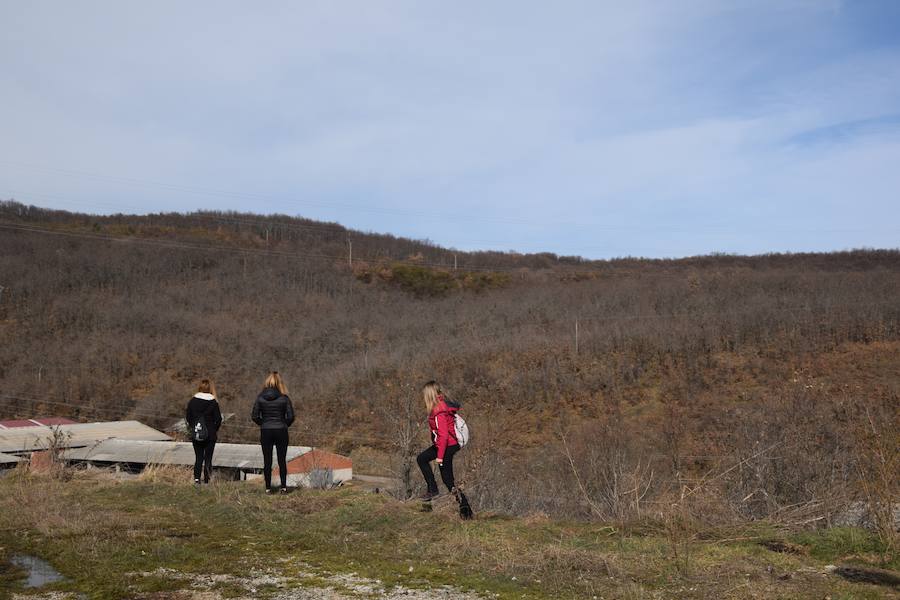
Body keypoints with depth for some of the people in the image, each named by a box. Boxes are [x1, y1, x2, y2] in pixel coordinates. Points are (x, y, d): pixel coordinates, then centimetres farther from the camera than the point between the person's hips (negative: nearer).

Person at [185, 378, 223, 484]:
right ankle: (206, 480, 2)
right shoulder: (213, 402, -8)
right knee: (208, 458, 5)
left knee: (198, 458, 10)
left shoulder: (192, 401, 0)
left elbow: (188, 417, 4)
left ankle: (196, 478, -5)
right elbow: (218, 419, -6)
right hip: (210, 435, -2)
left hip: (196, 435, 2)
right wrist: (215, 430, 10)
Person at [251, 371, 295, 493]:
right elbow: (291, 416, -8)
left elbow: (254, 416, -4)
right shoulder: (284, 398, -6)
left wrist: (263, 424, 11)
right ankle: (283, 487, 8)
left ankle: (268, 488, 9)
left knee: (267, 461, 8)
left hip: (265, 432, 1)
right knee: (282, 460, 8)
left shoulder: (260, 397, -3)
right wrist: (284, 425, 9)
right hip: (281, 431, -1)